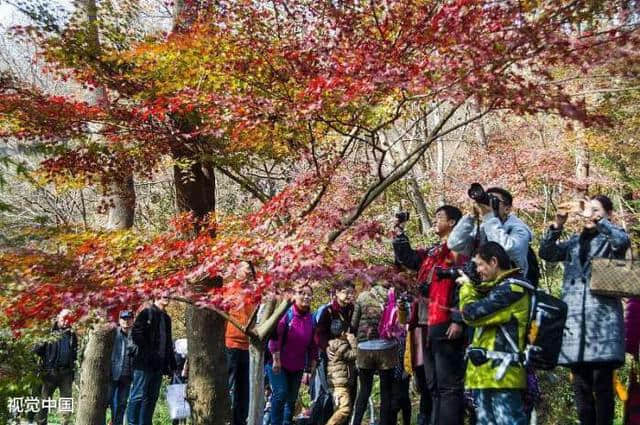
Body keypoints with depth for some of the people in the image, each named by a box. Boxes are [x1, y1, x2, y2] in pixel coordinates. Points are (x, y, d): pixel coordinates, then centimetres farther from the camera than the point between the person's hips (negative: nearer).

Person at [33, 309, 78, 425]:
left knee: (67, 398, 4)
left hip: (66, 372, 3)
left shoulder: (72, 335, 12)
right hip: (50, 371, -3)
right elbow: (37, 350, -3)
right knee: (45, 398, 3)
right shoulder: (50, 332, 0)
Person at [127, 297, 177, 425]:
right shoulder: (147, 312, -3)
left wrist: (171, 364, 14)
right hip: (144, 362, -7)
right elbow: (136, 333, -12)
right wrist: (148, 352, -14)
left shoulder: (166, 318, 18)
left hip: (158, 365, 7)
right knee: (139, 395, -5)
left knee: (152, 397, 8)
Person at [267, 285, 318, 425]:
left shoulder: (312, 319, 4)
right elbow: (275, 336, -17)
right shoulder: (286, 313, -13)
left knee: (292, 398, 11)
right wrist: (276, 360, -20)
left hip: (297, 367, 5)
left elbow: (313, 345, 8)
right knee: (280, 393, -13)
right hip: (279, 364, -5)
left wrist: (311, 368, 8)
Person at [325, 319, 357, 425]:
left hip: (336, 381, 11)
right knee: (345, 409, -15)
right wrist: (352, 339, -6)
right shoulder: (341, 346, -15)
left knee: (338, 409, 13)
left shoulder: (331, 345, 14)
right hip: (341, 382, -11)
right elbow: (354, 354, -12)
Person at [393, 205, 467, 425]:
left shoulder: (460, 248, -5)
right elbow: (407, 258, 35)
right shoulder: (432, 253, 22)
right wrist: (399, 234, 22)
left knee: (448, 384, -9)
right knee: (431, 384, 13)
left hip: (446, 325, -9)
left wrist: (459, 320, -21)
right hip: (427, 325, 9)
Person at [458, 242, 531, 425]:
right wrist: (472, 286, 10)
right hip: (485, 373, 10)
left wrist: (466, 286, -1)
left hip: (501, 374, -10)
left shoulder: (512, 288, -14)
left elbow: (472, 313, -18)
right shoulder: (501, 287, 19)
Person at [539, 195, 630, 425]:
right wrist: (558, 224, -7)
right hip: (574, 319, 4)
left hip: (602, 317, -4)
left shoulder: (611, 239, 7)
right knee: (581, 386, 6)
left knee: (602, 384, -7)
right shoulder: (573, 243, 19)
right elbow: (546, 253, 5)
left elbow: (623, 240, -16)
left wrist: (594, 219, -21)